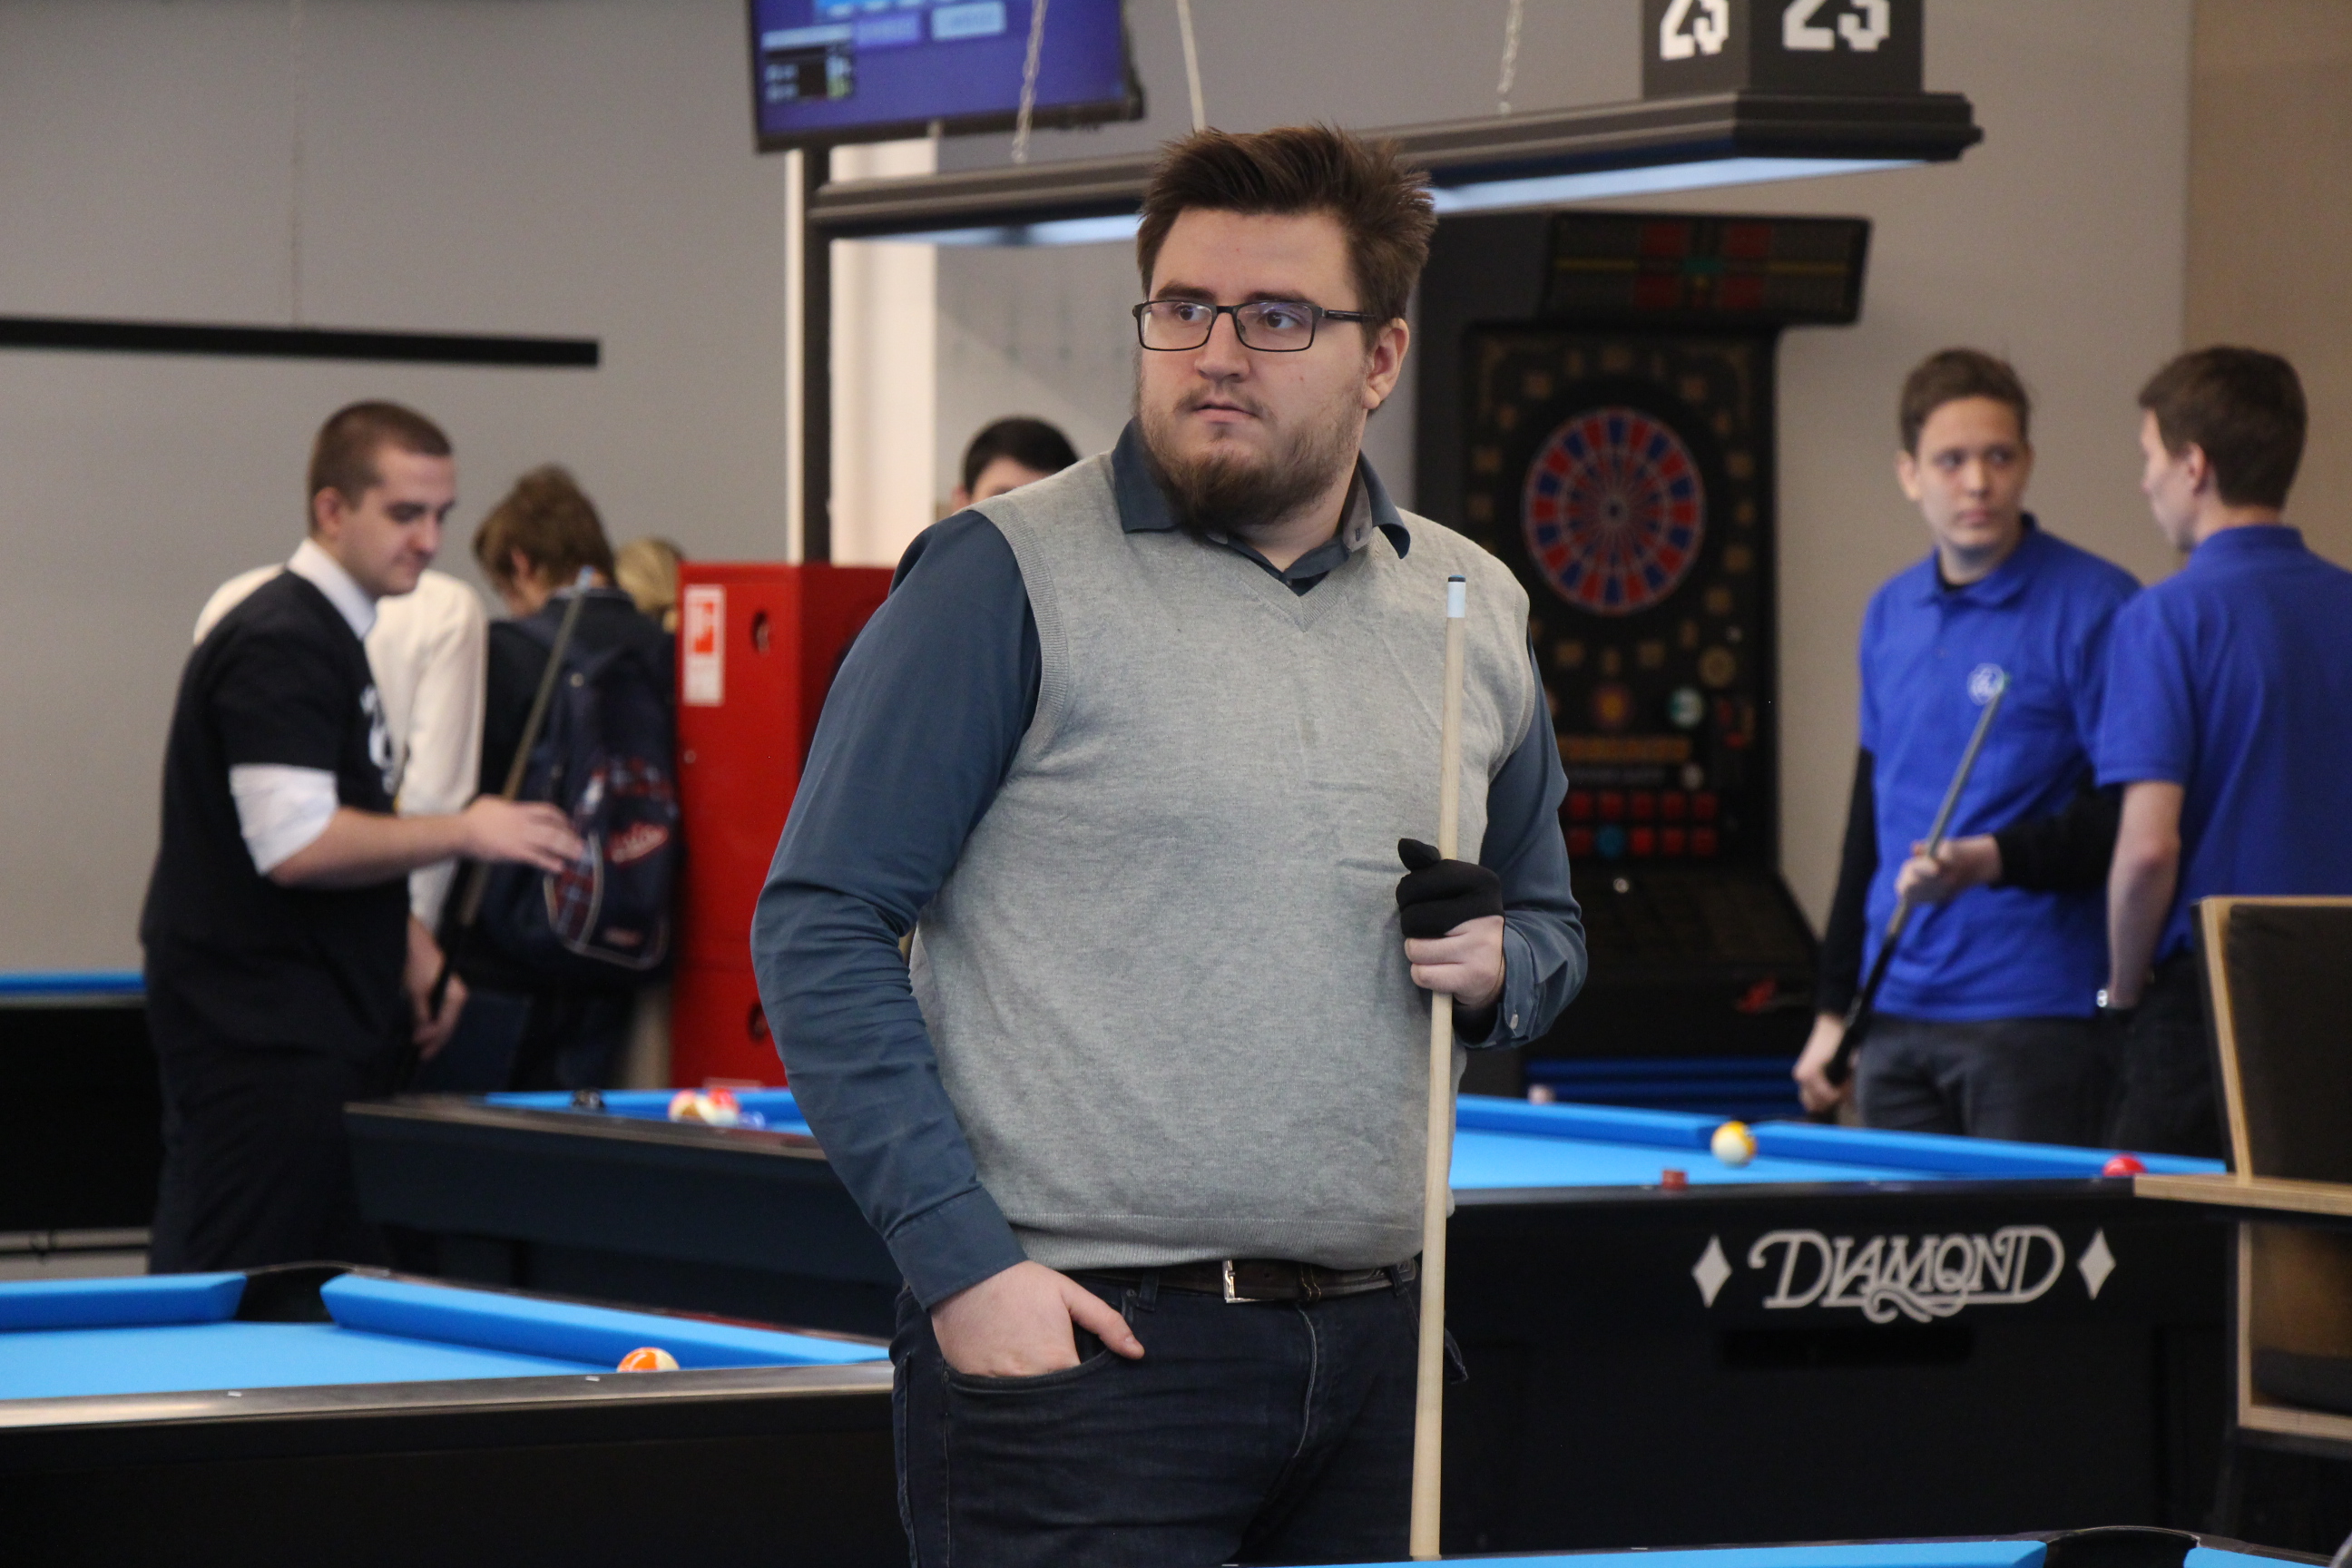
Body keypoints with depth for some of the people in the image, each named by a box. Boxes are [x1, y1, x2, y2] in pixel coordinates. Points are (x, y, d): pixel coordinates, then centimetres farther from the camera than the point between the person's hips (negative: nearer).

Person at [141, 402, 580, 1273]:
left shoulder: (331, 636, 19)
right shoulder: (279, 644, -14)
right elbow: (296, 845, -23)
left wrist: (411, 949, 14)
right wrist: (461, 832, -16)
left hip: (324, 1033, 10)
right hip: (265, 1045, -10)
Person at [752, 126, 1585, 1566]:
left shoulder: (1474, 610, 13)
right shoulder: (1005, 581, -4)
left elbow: (1551, 924, 26)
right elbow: (821, 929, -6)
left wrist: (1499, 966, 1)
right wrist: (962, 1258, -14)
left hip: (1379, 1348, 5)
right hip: (1082, 1343, -5)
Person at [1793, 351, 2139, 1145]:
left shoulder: (2095, 605, -6)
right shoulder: (1889, 613, 15)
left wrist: (1996, 859, -24)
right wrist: (1833, 1007, 20)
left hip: (2034, 1019, -6)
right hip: (1896, 1014, 6)